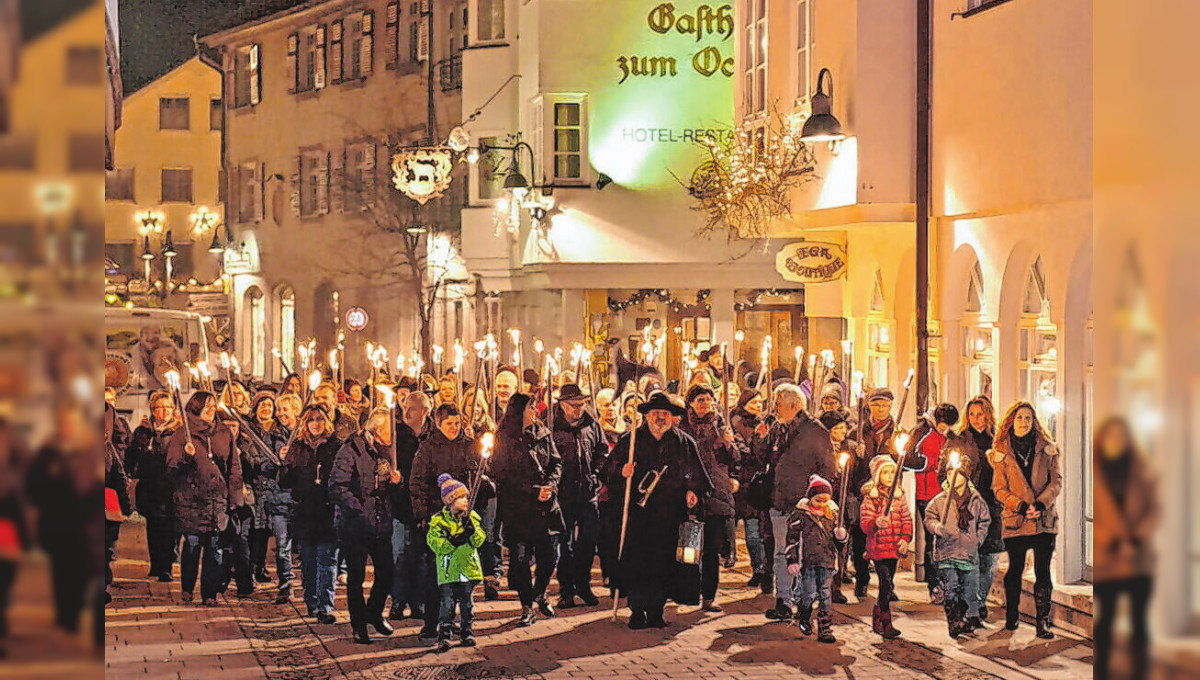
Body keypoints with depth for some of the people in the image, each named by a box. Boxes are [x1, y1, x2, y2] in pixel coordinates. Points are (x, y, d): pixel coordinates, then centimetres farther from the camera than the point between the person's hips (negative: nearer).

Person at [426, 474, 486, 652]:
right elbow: (433, 541, -12)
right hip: (448, 568, -3)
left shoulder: (471, 517, 6)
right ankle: (443, 636, 0)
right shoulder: (438, 520, -4)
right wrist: (453, 542, -23)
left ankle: (466, 632, 20)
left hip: (468, 566, 3)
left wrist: (472, 530, -21)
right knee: (448, 602, -4)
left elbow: (479, 540, 0)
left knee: (466, 601, 10)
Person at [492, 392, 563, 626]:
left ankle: (539, 594, 31)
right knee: (521, 557, -3)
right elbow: (503, 474, -8)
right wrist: (533, 490, -14)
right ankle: (527, 605, 9)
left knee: (550, 555, 5)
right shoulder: (505, 438, -3)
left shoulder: (543, 434, 10)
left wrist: (550, 485, -9)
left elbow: (556, 462, 11)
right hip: (518, 508, -4)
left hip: (545, 505, 4)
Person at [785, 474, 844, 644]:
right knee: (808, 595, -3)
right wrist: (792, 561, -8)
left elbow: (837, 543, 22)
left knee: (826, 597, 1)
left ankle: (825, 631, 5)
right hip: (807, 561, -4)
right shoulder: (800, 515, -1)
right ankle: (803, 618, 26)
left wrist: (841, 536, -2)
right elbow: (792, 539, -2)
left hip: (827, 562, 4)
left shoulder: (832, 515, 14)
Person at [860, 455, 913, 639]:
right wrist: (876, 523, -32)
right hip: (878, 547, -5)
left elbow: (907, 520, 13)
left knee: (887, 585, 10)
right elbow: (864, 524, -11)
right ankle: (886, 624, -6)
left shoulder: (899, 495, 10)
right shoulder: (870, 497, -6)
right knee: (887, 585, -12)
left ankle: (877, 620, 24)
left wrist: (905, 538, -2)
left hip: (895, 548, 5)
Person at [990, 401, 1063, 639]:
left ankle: (1043, 621, 2)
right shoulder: (1001, 452, 4)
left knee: (1043, 572, -2)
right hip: (1015, 521, 0)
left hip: (1045, 519, 0)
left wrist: (1040, 504, -13)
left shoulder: (1047, 449, 6)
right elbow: (1000, 489, 2)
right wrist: (1022, 506, -12)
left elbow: (1056, 483, 3)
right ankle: (1011, 617, 24)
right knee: (1015, 570, 8)